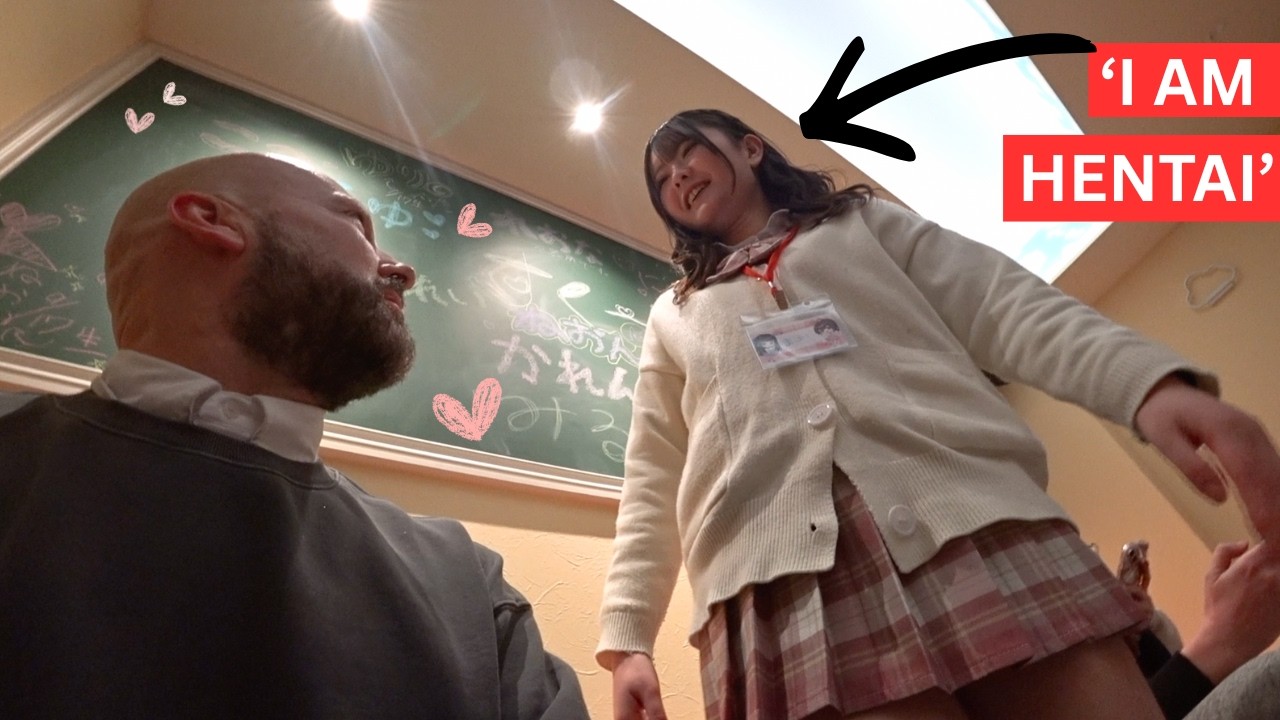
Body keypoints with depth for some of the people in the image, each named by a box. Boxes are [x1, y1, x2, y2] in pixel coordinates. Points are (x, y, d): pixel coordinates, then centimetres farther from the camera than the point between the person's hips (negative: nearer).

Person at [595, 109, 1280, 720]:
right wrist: (626, 635, 7)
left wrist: (1152, 383, -7)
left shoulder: (865, 222, 26)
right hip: (778, 584, 0)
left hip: (972, 517, 1)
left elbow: (1005, 305, 11)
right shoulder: (671, 318, 27)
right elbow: (652, 487, 19)